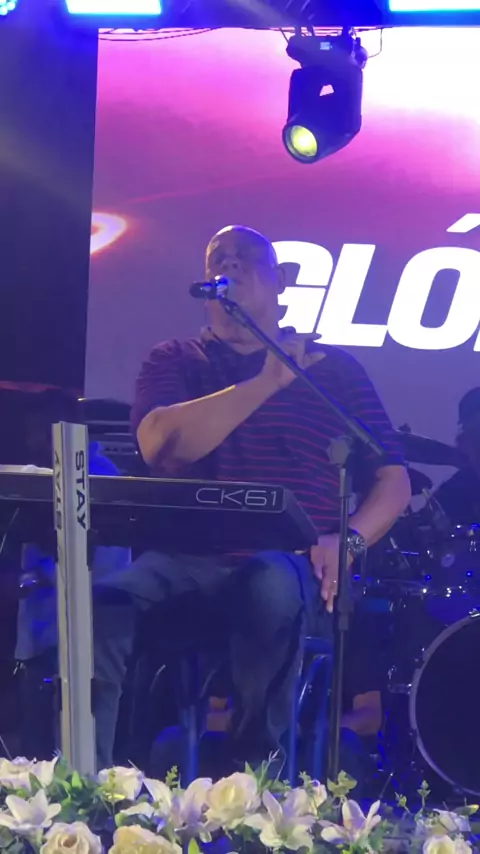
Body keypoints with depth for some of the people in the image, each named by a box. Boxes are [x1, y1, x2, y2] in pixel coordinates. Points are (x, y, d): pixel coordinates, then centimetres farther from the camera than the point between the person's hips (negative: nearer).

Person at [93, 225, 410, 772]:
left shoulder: (331, 368, 16)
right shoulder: (173, 363, 17)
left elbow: (393, 478, 11)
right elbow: (160, 445, -5)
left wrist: (349, 538, -10)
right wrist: (267, 382, -9)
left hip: (294, 565, -1)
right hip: (186, 556, 1)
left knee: (271, 589, -39)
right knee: (102, 608, -31)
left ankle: (255, 779, -21)